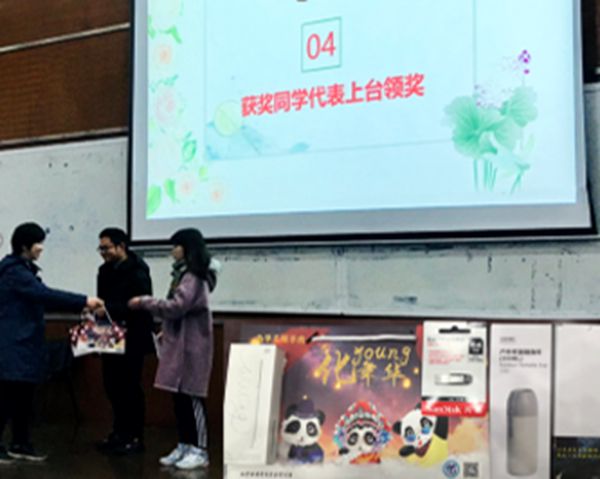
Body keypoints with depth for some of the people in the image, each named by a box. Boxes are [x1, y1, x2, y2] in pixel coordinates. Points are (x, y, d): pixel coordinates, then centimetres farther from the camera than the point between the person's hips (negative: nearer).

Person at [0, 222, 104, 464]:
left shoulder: (24, 270, 16)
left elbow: (42, 298, 13)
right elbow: (46, 294, -25)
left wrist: (81, 306, 2)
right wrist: (84, 301, -26)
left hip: (25, 344, 10)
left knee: (24, 396, 11)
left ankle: (20, 444, 17)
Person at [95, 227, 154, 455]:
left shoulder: (137, 272, -12)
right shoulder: (105, 271, 13)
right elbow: (105, 301, 16)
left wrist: (108, 309, -25)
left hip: (132, 340, -8)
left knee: (130, 387, -2)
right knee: (112, 385, 11)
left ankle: (135, 437, 8)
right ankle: (120, 432, 23)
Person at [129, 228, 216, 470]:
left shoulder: (193, 277, -13)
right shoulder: (185, 274, 17)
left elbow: (177, 306, -20)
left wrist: (144, 302, -11)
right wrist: (166, 331, 13)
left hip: (191, 346, -9)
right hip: (180, 344, 9)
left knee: (191, 397, -5)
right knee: (180, 398, 11)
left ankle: (199, 450, 1)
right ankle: (185, 446, 17)